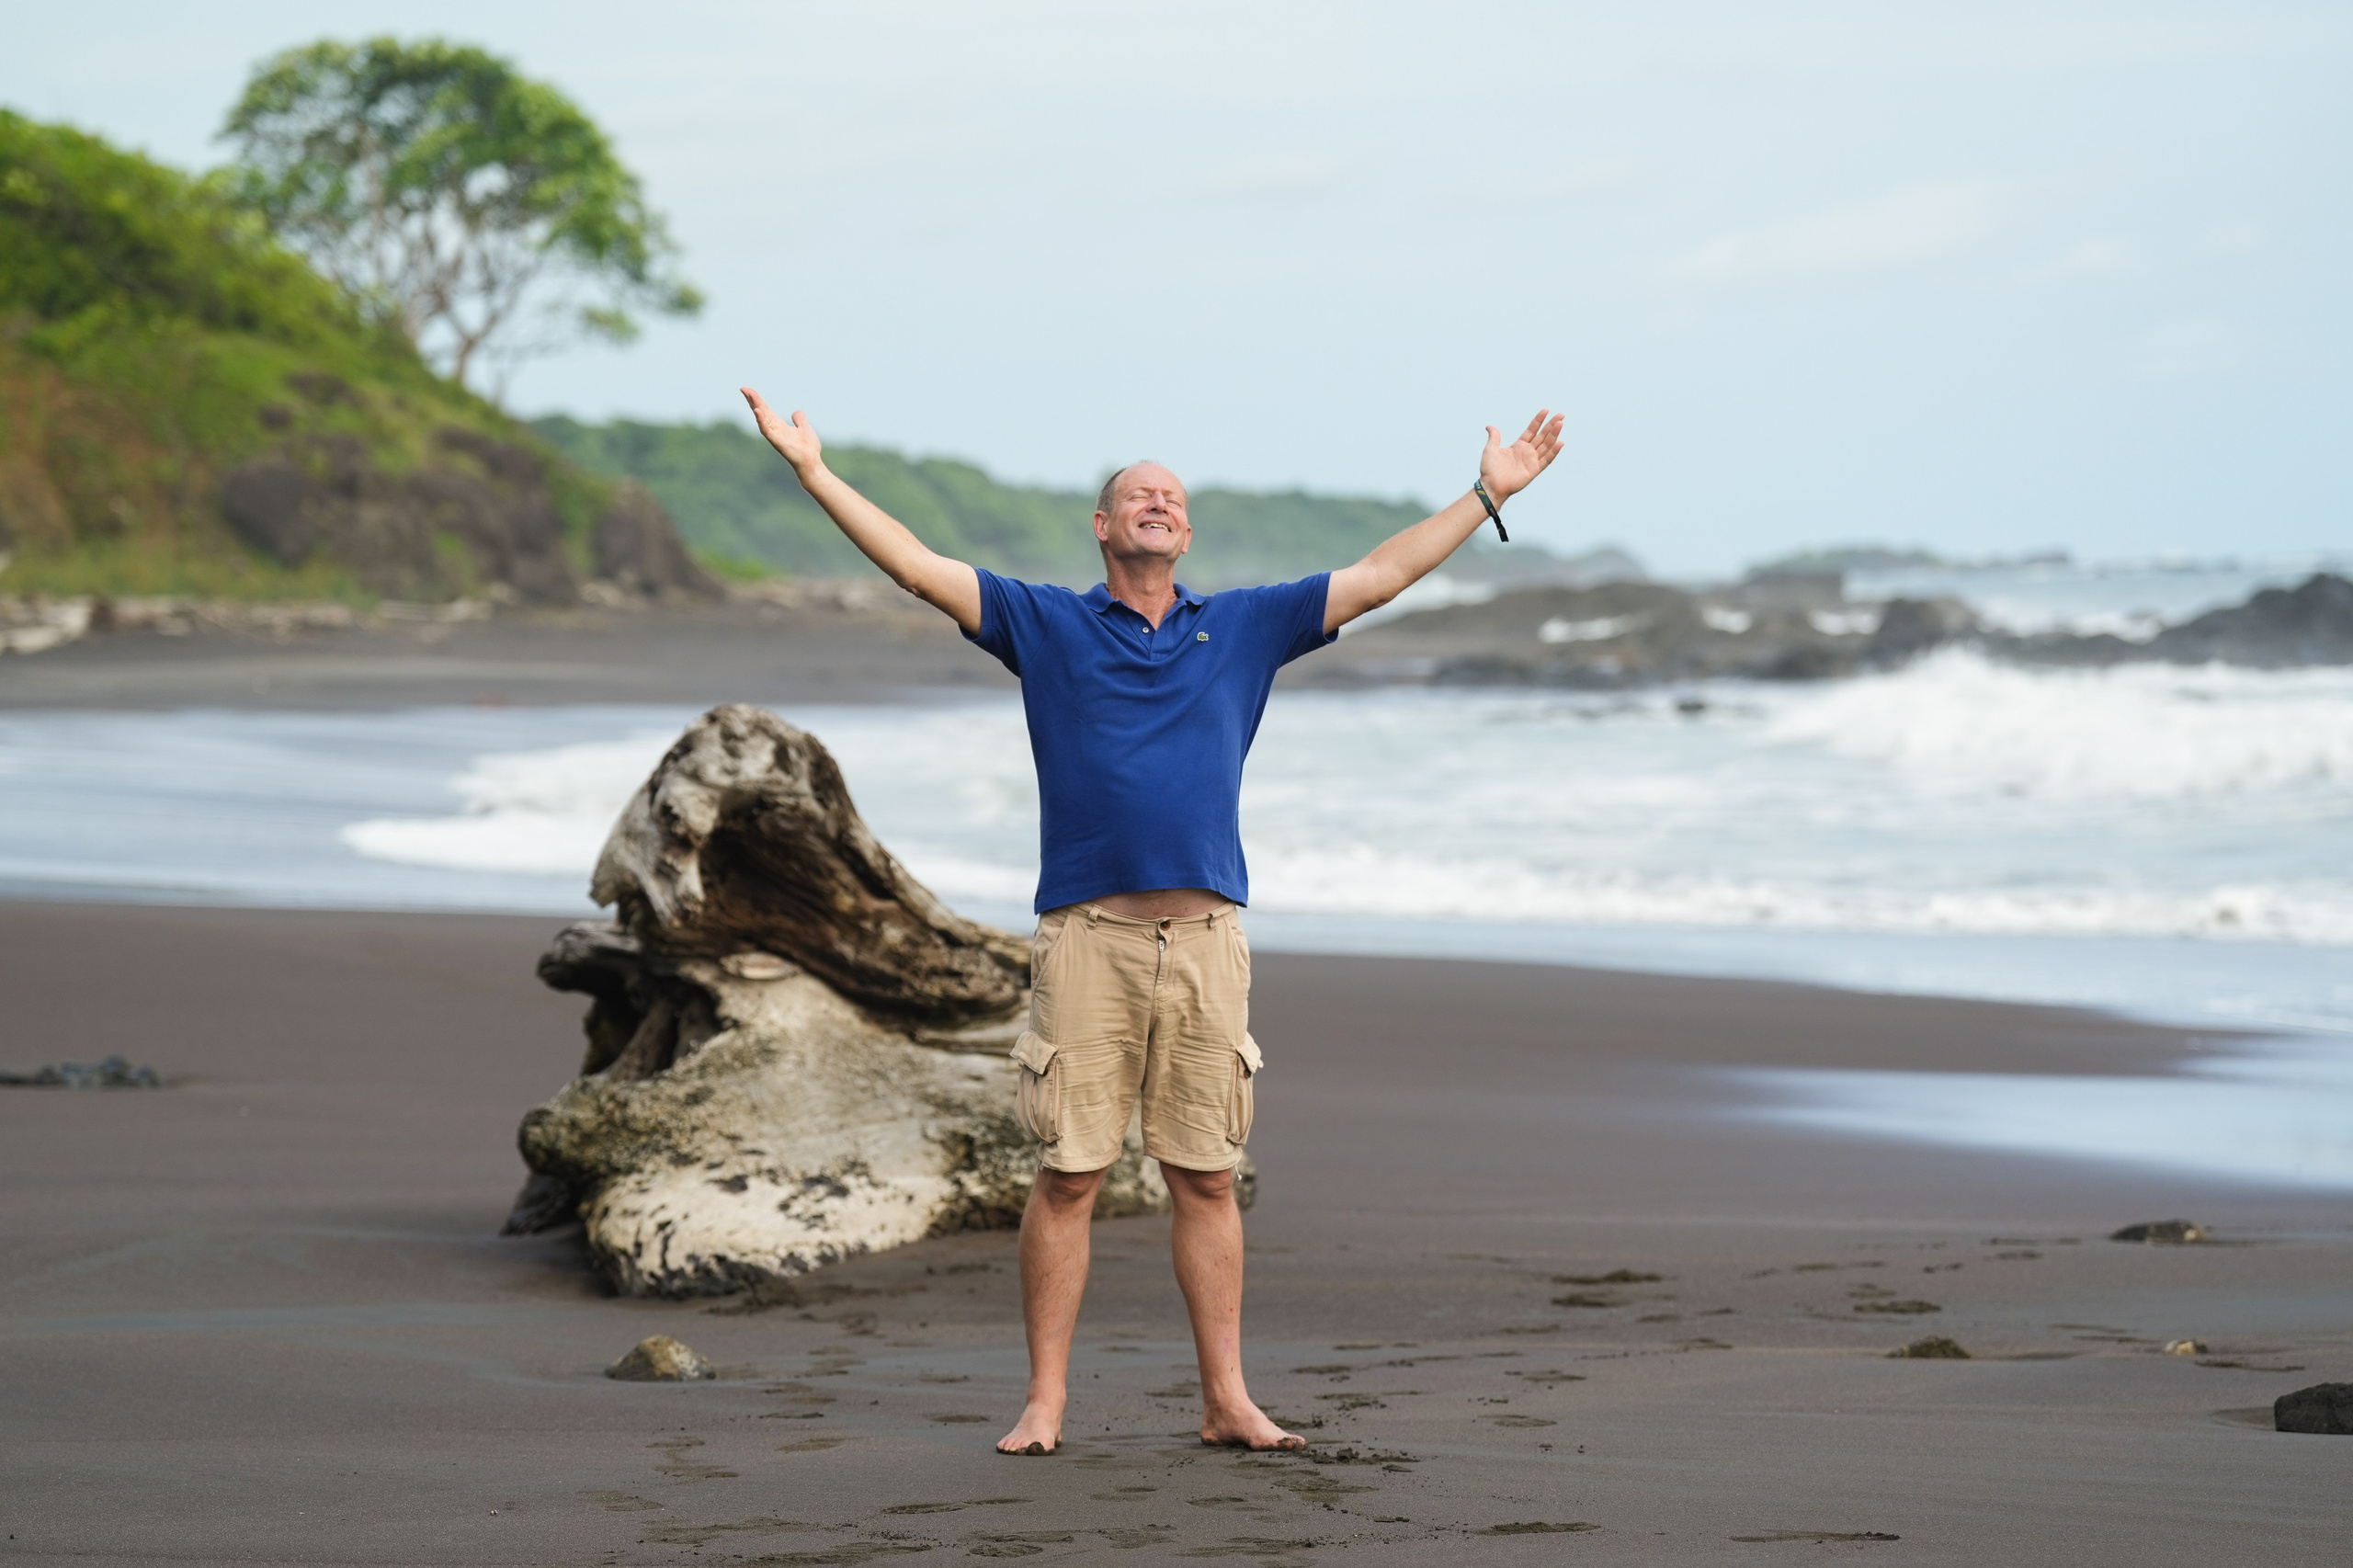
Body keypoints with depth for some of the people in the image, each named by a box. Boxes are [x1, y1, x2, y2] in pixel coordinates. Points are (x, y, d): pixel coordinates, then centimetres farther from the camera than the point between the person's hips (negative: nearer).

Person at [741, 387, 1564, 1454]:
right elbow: (919, 569, 3)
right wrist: (813, 471, -3)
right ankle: (1045, 1404, 4)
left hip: (1206, 938, 2)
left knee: (1206, 1178, 5)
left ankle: (1227, 1401, 10)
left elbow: (1380, 576, 16)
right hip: (1087, 937, -2)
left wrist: (1489, 492, 14)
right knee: (1067, 1175, -1)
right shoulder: (1047, 624, 8)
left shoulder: (1243, 627, 14)